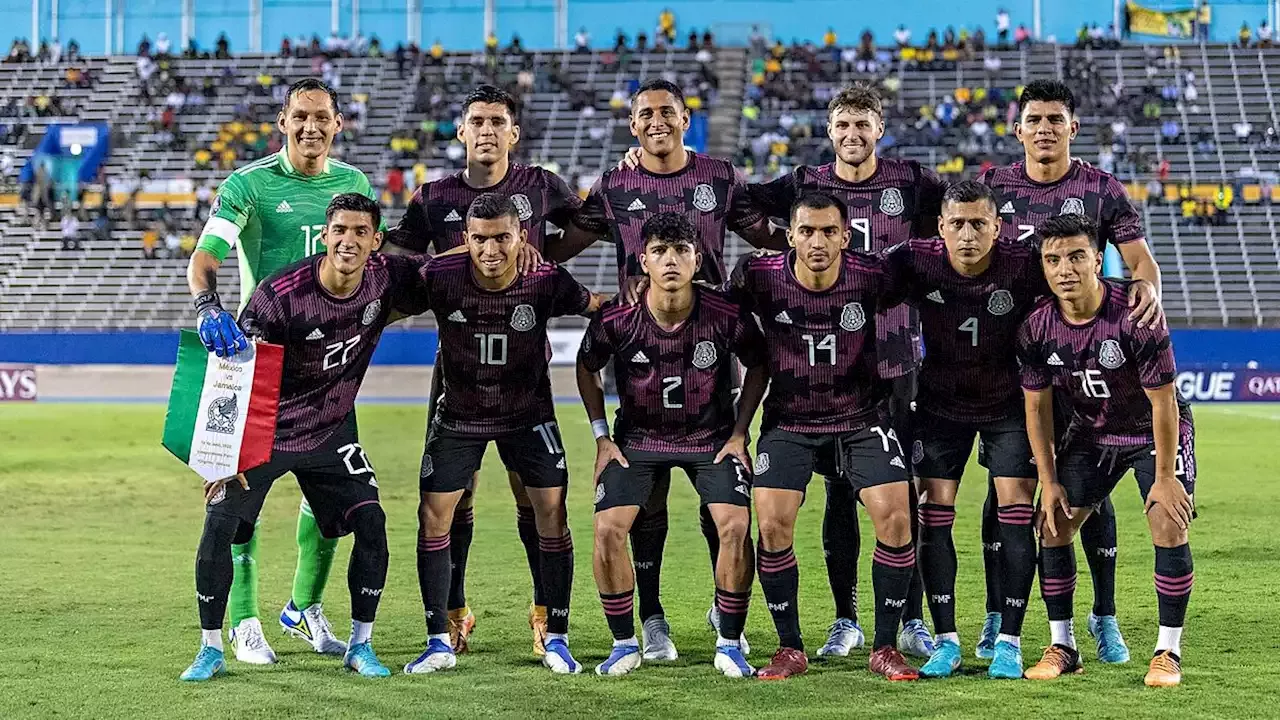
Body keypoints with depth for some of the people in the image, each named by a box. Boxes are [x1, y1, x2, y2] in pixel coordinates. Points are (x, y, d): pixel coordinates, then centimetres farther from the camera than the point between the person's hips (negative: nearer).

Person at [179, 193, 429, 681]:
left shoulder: (387, 278, -14)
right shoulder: (280, 294, -26)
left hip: (332, 431, 3)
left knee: (372, 522, -9)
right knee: (218, 526, -12)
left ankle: (360, 646, 8)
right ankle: (211, 650, 5)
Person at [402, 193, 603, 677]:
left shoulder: (546, 281, -20)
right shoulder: (441, 278, -21)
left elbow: (602, 309, -3)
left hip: (528, 413, 0)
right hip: (459, 413, 1)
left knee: (552, 511, -7)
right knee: (433, 514, -4)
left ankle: (556, 639, 8)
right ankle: (439, 643, 8)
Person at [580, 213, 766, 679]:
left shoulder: (726, 316, -21)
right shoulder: (617, 319, -19)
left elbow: (758, 365, -1)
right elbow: (586, 368, 2)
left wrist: (739, 433, -4)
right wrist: (602, 437, 0)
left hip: (712, 437, -1)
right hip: (637, 436, 1)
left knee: (736, 528, -18)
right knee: (608, 530, -14)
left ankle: (729, 646, -1)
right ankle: (625, 645, 3)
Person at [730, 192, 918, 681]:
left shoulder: (871, 276, -14)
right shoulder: (760, 278, -15)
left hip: (862, 419, 0)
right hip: (788, 422, 0)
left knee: (895, 516, -15)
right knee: (772, 523, -15)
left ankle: (884, 648, 0)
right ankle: (790, 649, 4)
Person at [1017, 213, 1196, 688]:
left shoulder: (1136, 316, -30)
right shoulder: (1037, 328, -17)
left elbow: (1163, 403, -23)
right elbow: (1037, 408, -4)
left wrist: (1164, 477, -20)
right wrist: (1048, 480, -7)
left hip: (1154, 432, -4)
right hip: (1090, 433, 4)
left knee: (1170, 527, -18)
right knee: (1052, 525, -4)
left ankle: (1168, 652, -6)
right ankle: (1062, 647, 9)